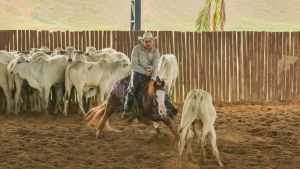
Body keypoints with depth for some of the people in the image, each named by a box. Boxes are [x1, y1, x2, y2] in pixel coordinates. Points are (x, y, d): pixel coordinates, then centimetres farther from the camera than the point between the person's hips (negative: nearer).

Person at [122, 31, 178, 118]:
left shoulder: (155, 51, -4)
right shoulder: (137, 49, -10)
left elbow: (155, 66, -12)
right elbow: (133, 64, -12)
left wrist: (153, 79, -26)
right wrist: (145, 72, -17)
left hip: (150, 73, 3)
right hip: (138, 72, -2)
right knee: (132, 88, -24)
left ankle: (171, 109, -1)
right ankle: (126, 110, -12)